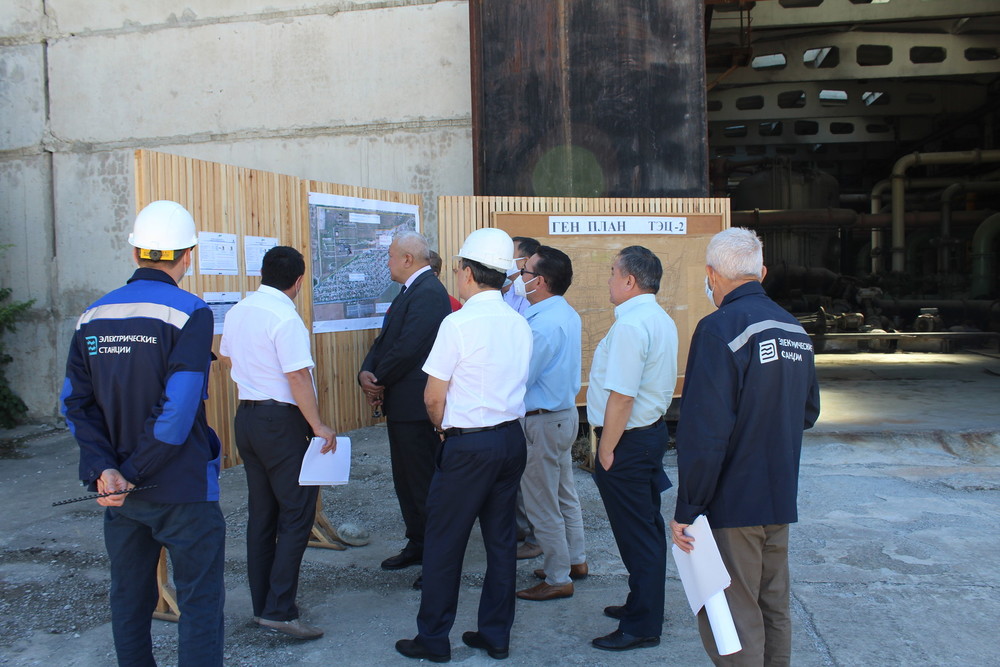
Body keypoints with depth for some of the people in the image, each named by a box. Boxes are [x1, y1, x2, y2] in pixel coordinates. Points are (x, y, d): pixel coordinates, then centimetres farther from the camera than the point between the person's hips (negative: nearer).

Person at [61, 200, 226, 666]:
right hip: (181, 489, -6)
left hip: (118, 492, 6)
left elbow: (76, 404, -2)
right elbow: (179, 409, -21)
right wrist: (136, 472, -13)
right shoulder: (189, 313, -14)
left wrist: (104, 469, -8)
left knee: (130, 599, 20)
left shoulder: (93, 317, 3)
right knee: (200, 601, 4)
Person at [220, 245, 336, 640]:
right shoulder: (285, 318, -17)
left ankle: (262, 605, 22)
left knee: (261, 514, 14)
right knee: (296, 515, -2)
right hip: (280, 421, -8)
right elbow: (298, 377, -21)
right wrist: (318, 426, -16)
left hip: (246, 416, 8)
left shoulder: (237, 312, 7)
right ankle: (279, 611, -2)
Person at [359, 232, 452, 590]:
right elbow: (384, 341, 12)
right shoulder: (410, 292, 16)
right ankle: (417, 544, 32)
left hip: (417, 405, -10)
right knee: (405, 480, 19)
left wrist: (379, 380, -10)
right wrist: (366, 373, -5)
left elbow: (407, 349, -24)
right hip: (400, 404, 10)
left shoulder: (428, 292, -17)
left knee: (425, 483, -1)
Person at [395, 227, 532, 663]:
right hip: (512, 439, 7)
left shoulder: (459, 323, -15)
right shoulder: (519, 324, 5)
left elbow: (433, 398, -11)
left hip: (468, 446, -7)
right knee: (501, 539, 14)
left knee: (444, 543, 7)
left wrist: (444, 429, 9)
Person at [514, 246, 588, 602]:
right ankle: (575, 561, 36)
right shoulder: (568, 314, 6)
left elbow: (519, 381, -23)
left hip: (543, 421, -10)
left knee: (541, 505, 2)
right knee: (564, 493, 22)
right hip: (566, 412, 10)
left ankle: (558, 579, 13)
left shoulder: (542, 325, -25)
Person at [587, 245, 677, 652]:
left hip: (628, 439, -10)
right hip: (653, 429, 10)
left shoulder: (630, 325, -22)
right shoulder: (662, 321, 10)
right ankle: (645, 606, 35)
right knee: (648, 525, 20)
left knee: (635, 532, 1)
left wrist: (607, 450, -17)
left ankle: (642, 627, 13)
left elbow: (621, 396, -25)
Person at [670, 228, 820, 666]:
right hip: (780, 499, 8)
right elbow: (808, 413, 19)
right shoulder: (795, 329, 7)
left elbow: (704, 432, -22)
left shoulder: (719, 329, -18)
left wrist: (686, 510, -17)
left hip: (732, 503, -8)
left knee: (732, 624, 2)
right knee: (774, 613, 19)